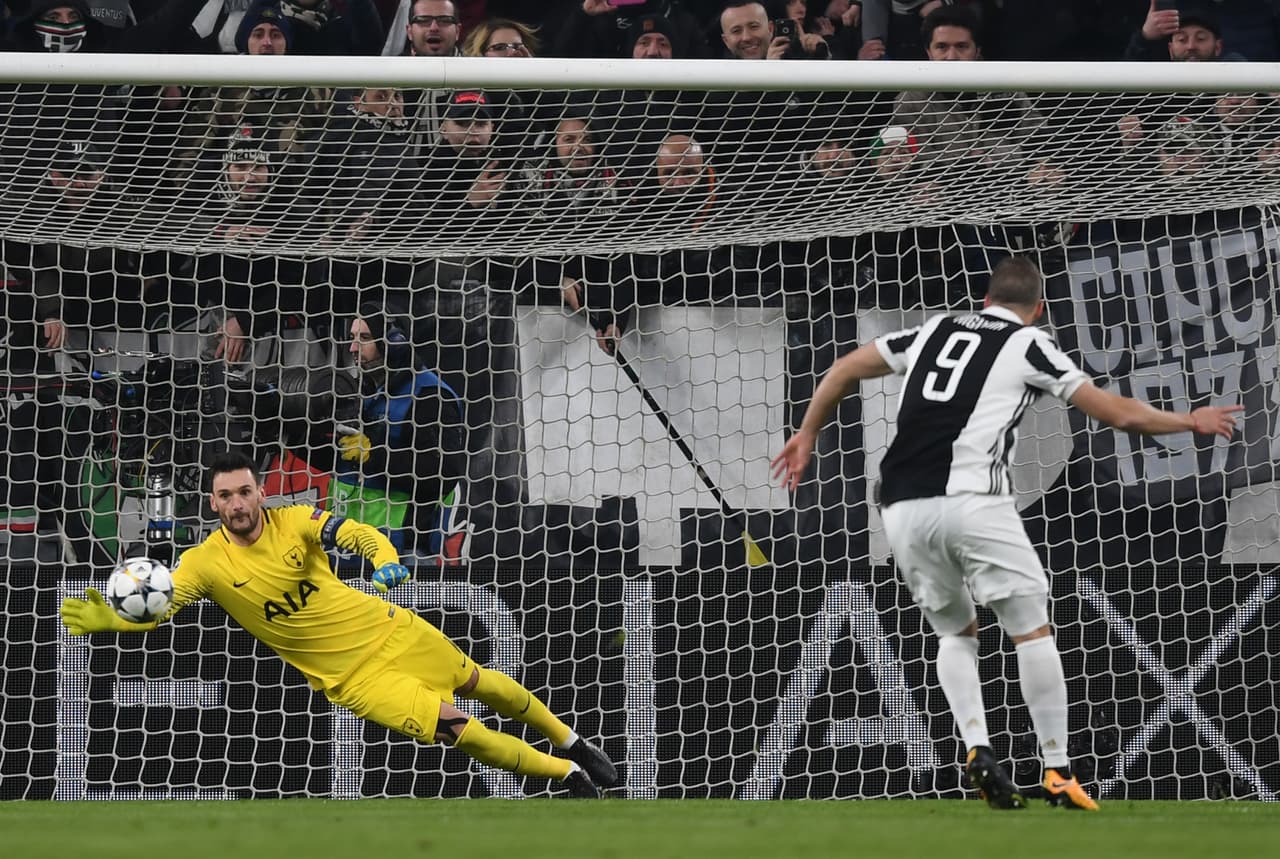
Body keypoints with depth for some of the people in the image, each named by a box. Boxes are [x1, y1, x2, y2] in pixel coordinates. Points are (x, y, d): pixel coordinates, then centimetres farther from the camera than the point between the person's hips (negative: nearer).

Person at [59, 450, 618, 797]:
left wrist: (386, 561, -40)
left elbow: (360, 535, -18)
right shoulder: (206, 564, -16)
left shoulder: (295, 521, -12)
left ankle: (570, 742, 45)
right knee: (459, 730, -13)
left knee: (479, 682, 18)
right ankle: (569, 775, 6)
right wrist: (106, 619, -43)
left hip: (383, 628, 2)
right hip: (351, 677, -2)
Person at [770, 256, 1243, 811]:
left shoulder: (933, 331, 22)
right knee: (1032, 630, 6)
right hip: (971, 497, -5)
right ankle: (1057, 773, 3)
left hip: (901, 509, 5)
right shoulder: (1028, 345, 9)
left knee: (955, 631, 20)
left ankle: (976, 748, -1)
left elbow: (844, 369, 26)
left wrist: (807, 435, 38)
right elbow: (1119, 414, 10)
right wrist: (1191, 422, 25)